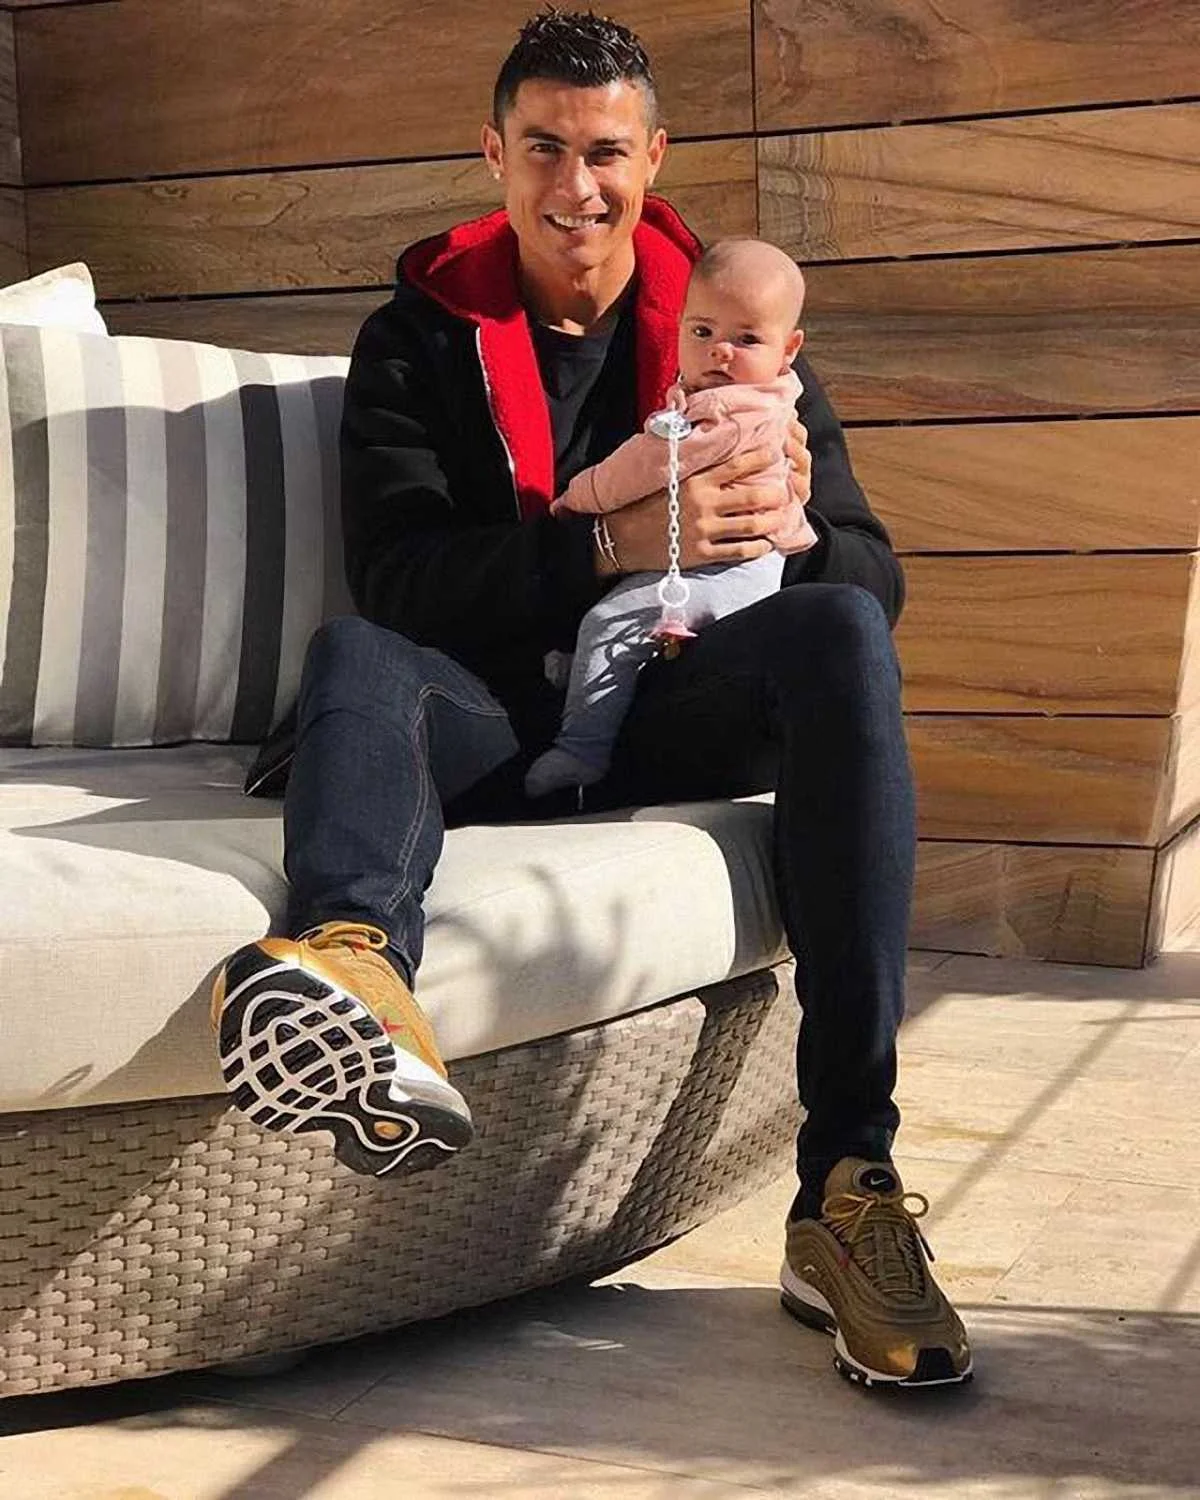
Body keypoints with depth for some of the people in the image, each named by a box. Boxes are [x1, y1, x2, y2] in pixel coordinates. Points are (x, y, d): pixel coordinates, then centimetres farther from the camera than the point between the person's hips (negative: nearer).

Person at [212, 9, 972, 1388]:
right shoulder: (417, 340, 10)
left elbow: (874, 577, 8)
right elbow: (398, 575, -7)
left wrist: (792, 525, -16)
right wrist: (618, 544, -21)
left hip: (670, 716, 1)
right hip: (496, 718, -1)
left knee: (838, 634, -28)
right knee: (352, 654, -30)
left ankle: (847, 1184, -37)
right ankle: (358, 975, -68)